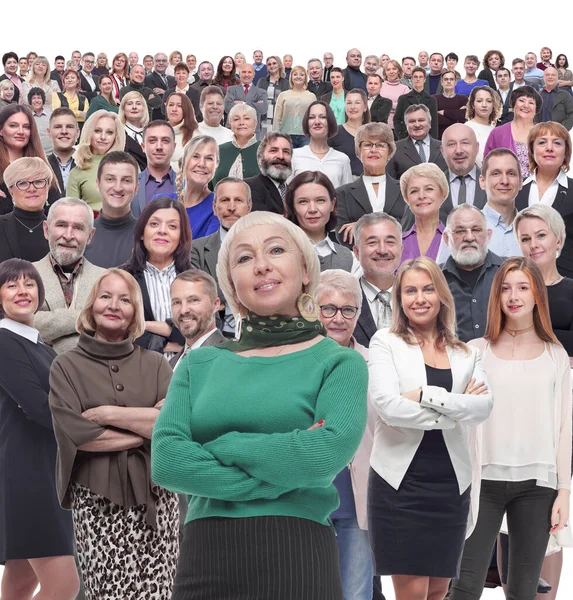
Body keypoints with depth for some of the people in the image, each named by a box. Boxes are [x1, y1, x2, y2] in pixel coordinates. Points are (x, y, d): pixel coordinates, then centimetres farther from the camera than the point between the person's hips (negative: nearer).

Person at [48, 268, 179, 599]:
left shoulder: (155, 364, 9)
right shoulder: (67, 366, 4)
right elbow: (74, 433, -9)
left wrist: (108, 413, -10)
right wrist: (148, 427, -6)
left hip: (155, 495, 2)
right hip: (96, 500, -1)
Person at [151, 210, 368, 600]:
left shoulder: (340, 362, 2)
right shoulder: (200, 363, 10)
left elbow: (329, 450, -17)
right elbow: (166, 459, -4)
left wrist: (222, 447, -8)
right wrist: (276, 475, -12)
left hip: (298, 557, -2)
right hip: (204, 558, 3)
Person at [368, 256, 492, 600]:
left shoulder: (466, 354, 11)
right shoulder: (385, 343, 1)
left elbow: (484, 406, -7)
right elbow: (389, 406, -14)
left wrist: (427, 397, -17)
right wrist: (456, 408, -9)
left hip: (451, 481, 4)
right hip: (400, 480, -4)